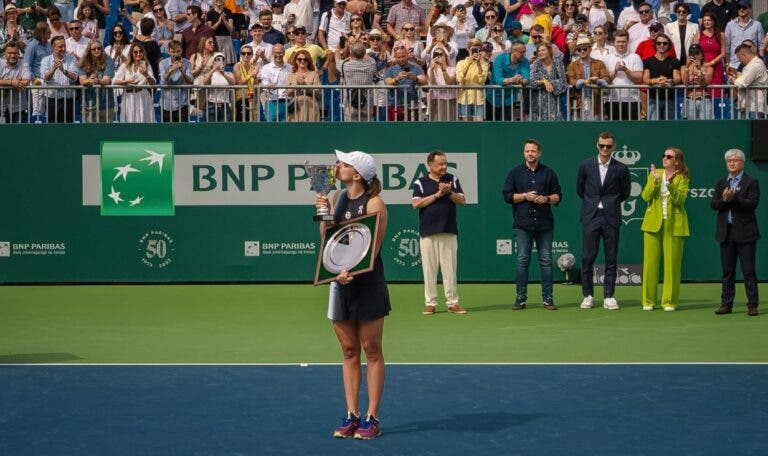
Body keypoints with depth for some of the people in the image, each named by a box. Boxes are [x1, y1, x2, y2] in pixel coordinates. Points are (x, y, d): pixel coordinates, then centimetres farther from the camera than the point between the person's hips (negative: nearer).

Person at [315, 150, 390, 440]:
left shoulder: (373, 203, -9)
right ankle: (351, 416, 13)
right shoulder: (337, 199, 10)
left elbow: (373, 248, -14)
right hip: (341, 284, 6)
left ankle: (371, 418, 5)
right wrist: (324, 214, -3)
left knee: (371, 351, 1)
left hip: (367, 284, -6)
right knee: (349, 351, 9)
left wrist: (352, 272, -26)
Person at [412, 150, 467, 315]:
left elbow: (462, 201, 4)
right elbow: (416, 203, -8)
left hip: (449, 232, 1)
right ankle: (430, 303, 6)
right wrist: (437, 195, -11)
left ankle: (452, 303, 4)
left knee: (450, 268, 1)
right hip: (428, 233, -1)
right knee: (429, 269, 0)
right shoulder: (420, 183, 4)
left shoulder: (452, 180, 10)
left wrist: (449, 192, -13)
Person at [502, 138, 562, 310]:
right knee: (522, 261, -1)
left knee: (546, 261, 1)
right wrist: (525, 196, -11)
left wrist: (546, 199, -10)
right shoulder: (515, 172, 7)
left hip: (545, 224, 1)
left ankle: (548, 298, 6)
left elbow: (558, 195, 10)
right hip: (523, 225, -1)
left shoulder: (548, 173, 9)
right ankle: (521, 298, 3)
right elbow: (507, 195, 2)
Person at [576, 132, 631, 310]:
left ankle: (608, 296, 8)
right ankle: (587, 295, 7)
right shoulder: (586, 165, 4)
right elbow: (580, 189, 15)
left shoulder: (621, 169, 0)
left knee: (611, 259, 2)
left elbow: (625, 193, 11)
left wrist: (610, 203, 10)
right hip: (591, 217, 1)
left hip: (611, 217, 0)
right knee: (587, 258, -1)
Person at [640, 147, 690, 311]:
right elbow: (645, 196, -1)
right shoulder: (654, 174, 9)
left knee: (672, 264, -1)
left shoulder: (682, 178, 1)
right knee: (650, 262, 1)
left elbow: (679, 199, -12)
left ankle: (670, 301, 7)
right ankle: (648, 301, 8)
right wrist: (655, 182, -15)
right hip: (653, 222, 2)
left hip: (674, 225, -2)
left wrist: (670, 183, -22)